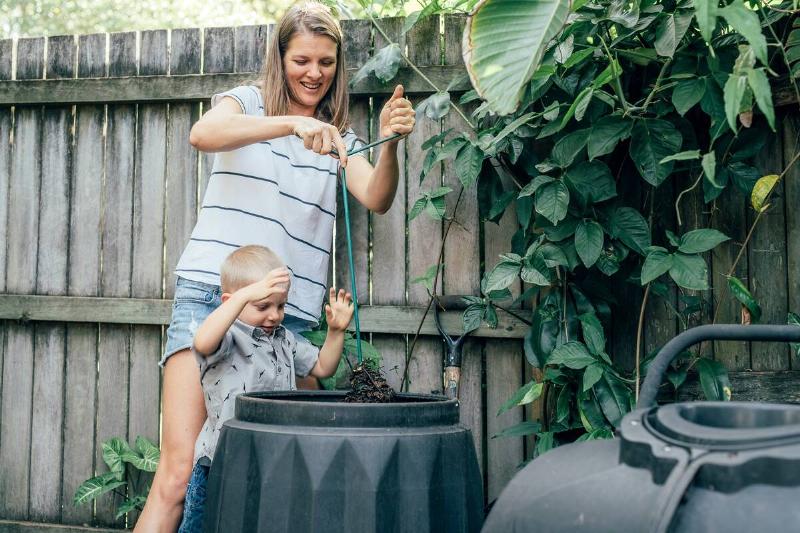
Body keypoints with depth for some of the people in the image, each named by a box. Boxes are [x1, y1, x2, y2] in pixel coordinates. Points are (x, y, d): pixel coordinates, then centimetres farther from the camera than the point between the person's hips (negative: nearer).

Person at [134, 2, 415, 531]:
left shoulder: (340, 139, 17)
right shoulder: (248, 102, 8)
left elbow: (376, 199, -2)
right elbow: (203, 134, -15)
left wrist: (389, 145, -22)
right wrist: (294, 123, -27)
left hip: (291, 314, 3)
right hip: (211, 295, -3)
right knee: (179, 471, -12)